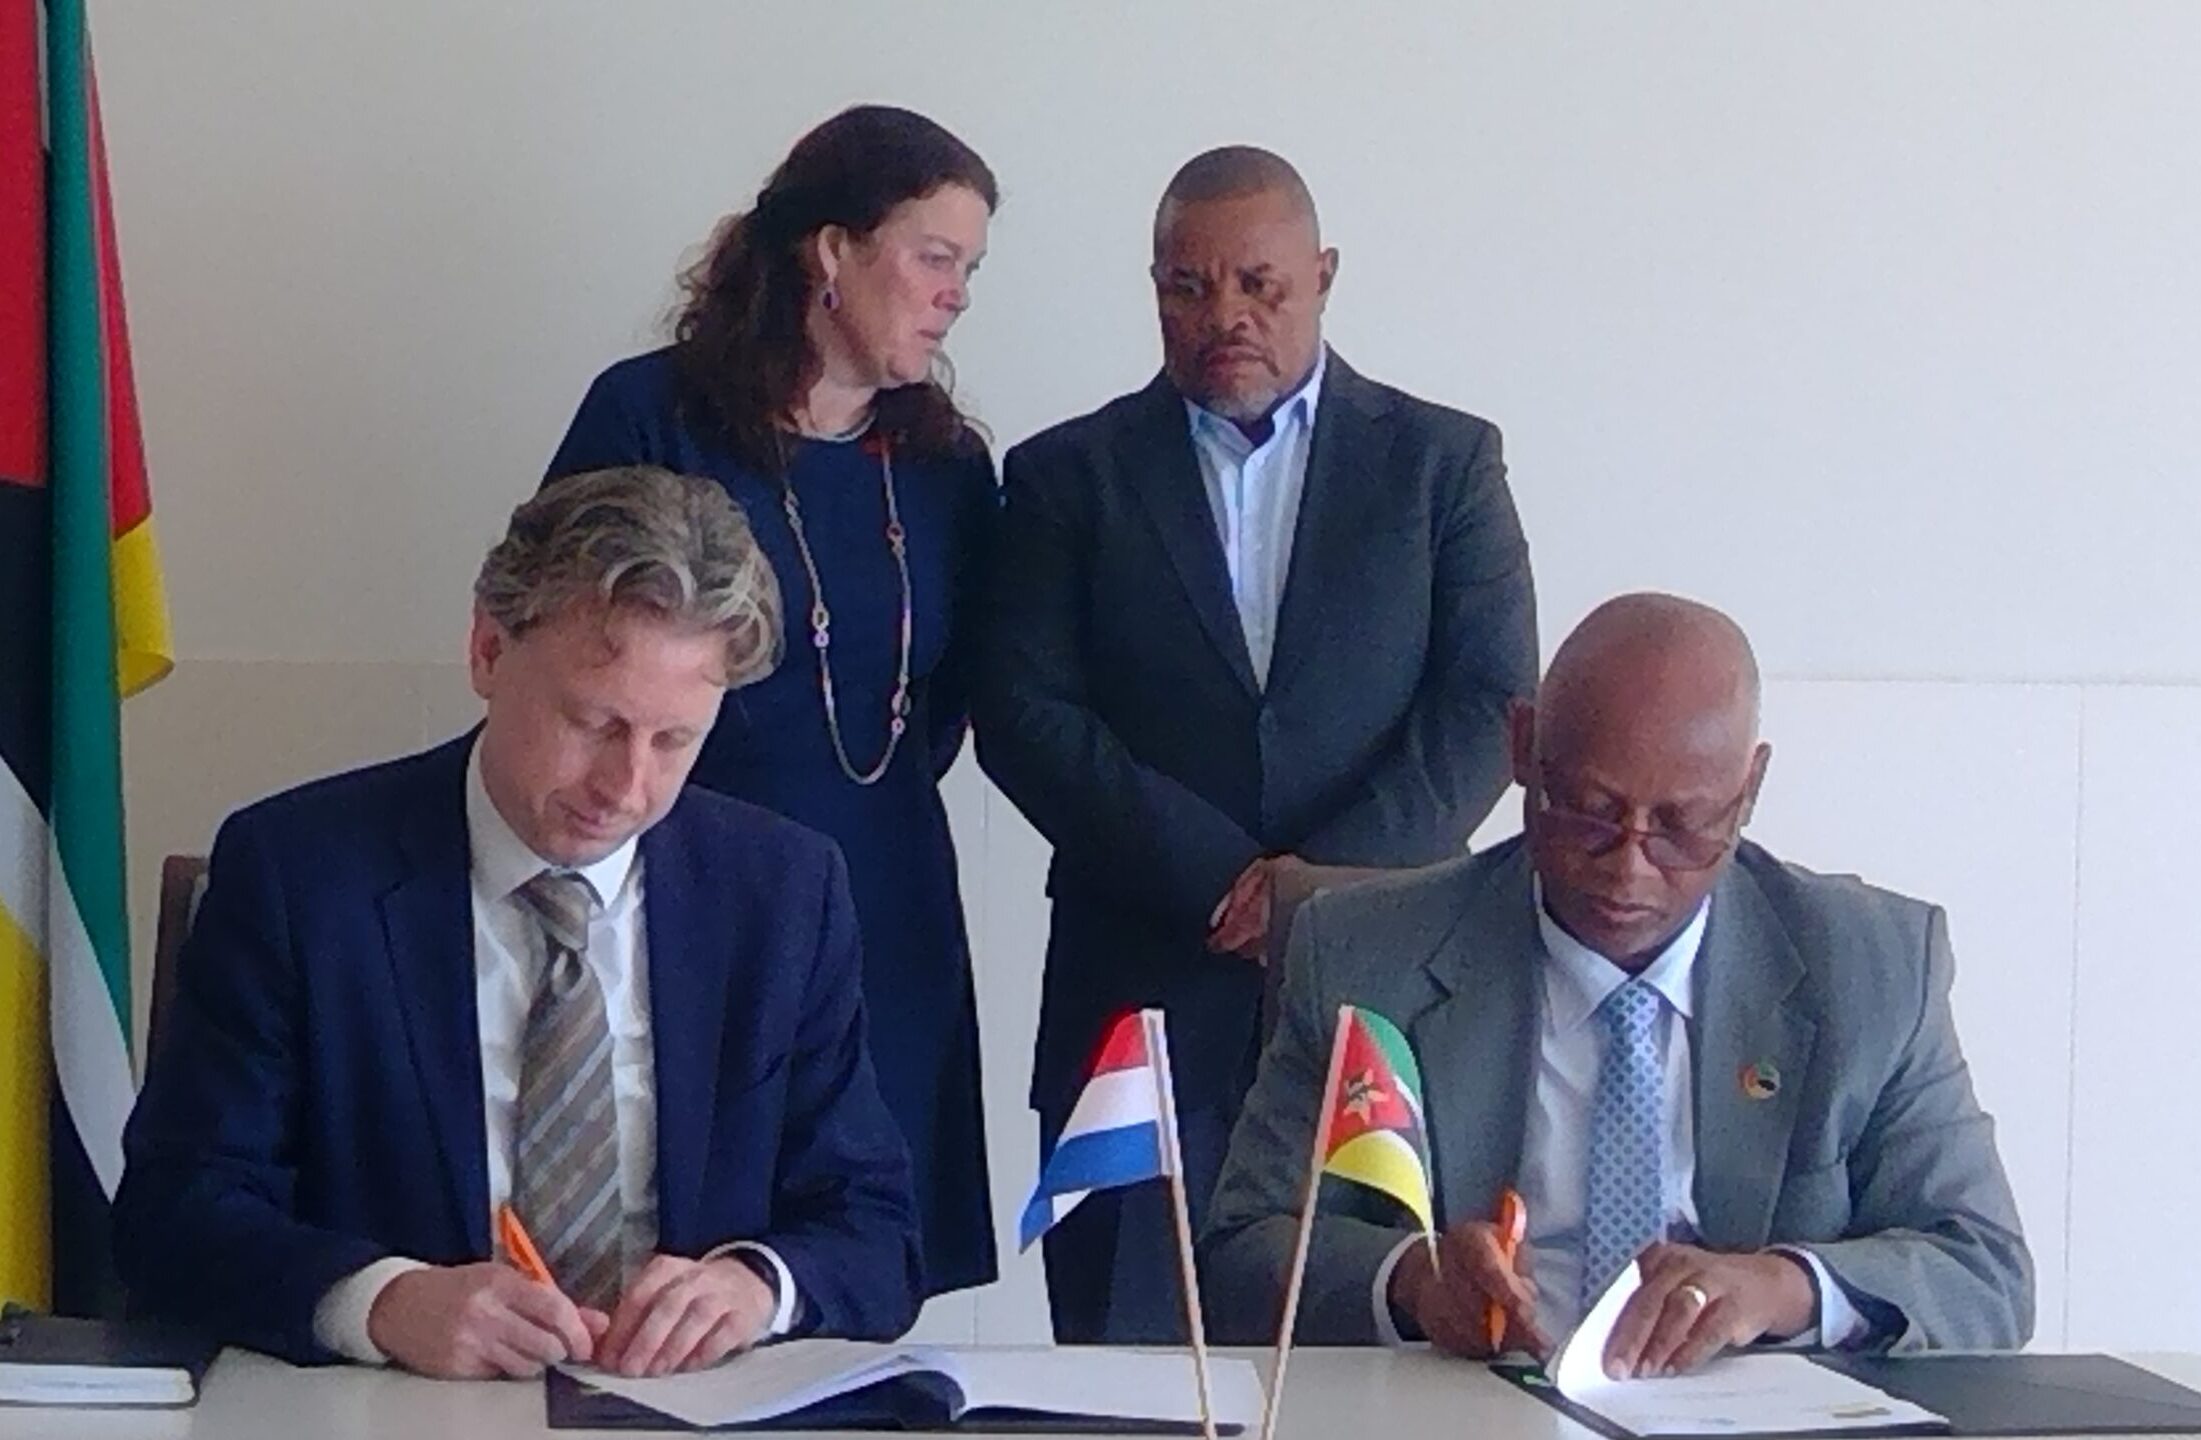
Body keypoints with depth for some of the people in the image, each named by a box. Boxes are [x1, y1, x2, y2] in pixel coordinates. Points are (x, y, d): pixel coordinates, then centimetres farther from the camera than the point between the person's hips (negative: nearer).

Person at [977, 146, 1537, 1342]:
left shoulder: (1442, 461, 10)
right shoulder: (1070, 476, 10)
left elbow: (1489, 704, 2)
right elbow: (1025, 716, 0)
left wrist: (1331, 875, -11)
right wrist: (1220, 877, -11)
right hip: (1143, 990, 0)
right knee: (1127, 1350, -1)